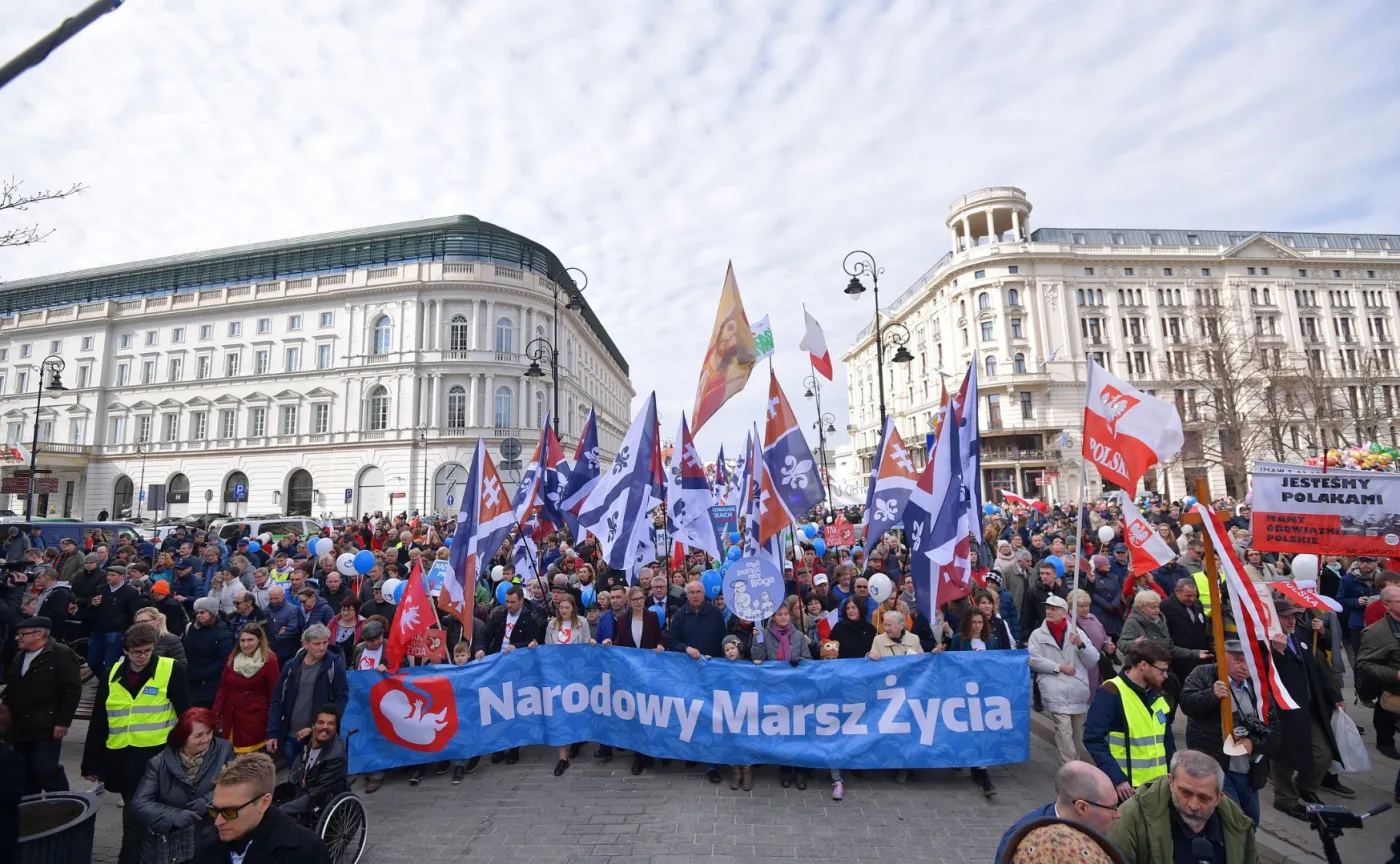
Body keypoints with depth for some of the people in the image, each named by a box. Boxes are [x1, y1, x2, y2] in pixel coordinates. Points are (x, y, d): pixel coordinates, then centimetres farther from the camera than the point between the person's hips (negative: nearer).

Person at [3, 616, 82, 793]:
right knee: (26, 773, 14)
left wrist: (62, 721, -17)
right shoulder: (18, 657, 13)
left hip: (47, 728, -7)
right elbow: (11, 690, 21)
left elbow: (72, 689, -15)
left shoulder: (61, 655, -12)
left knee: (45, 770, -7)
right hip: (21, 728, 8)